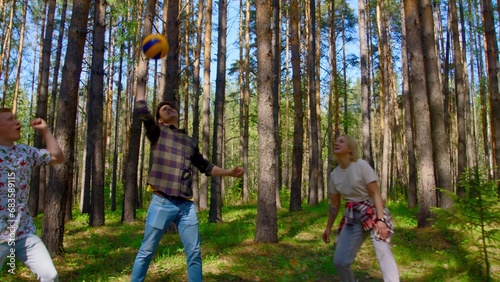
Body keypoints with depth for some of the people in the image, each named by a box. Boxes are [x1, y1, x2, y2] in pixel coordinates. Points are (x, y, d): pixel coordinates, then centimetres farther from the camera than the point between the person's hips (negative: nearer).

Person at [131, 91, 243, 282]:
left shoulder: (190, 142, 19)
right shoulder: (158, 132, 6)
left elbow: (206, 167, 27)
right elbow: (142, 112, -13)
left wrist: (230, 172, 20)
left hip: (186, 205, 4)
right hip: (162, 203, -4)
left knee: (194, 253, 7)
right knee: (146, 252, 5)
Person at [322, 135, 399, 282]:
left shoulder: (361, 165, -12)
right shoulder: (334, 174, 5)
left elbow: (376, 194, -16)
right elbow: (334, 204, 13)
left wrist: (380, 219, -25)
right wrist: (328, 227, 15)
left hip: (372, 213, -5)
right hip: (352, 218, 6)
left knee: (383, 252, -20)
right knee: (339, 260, 1)